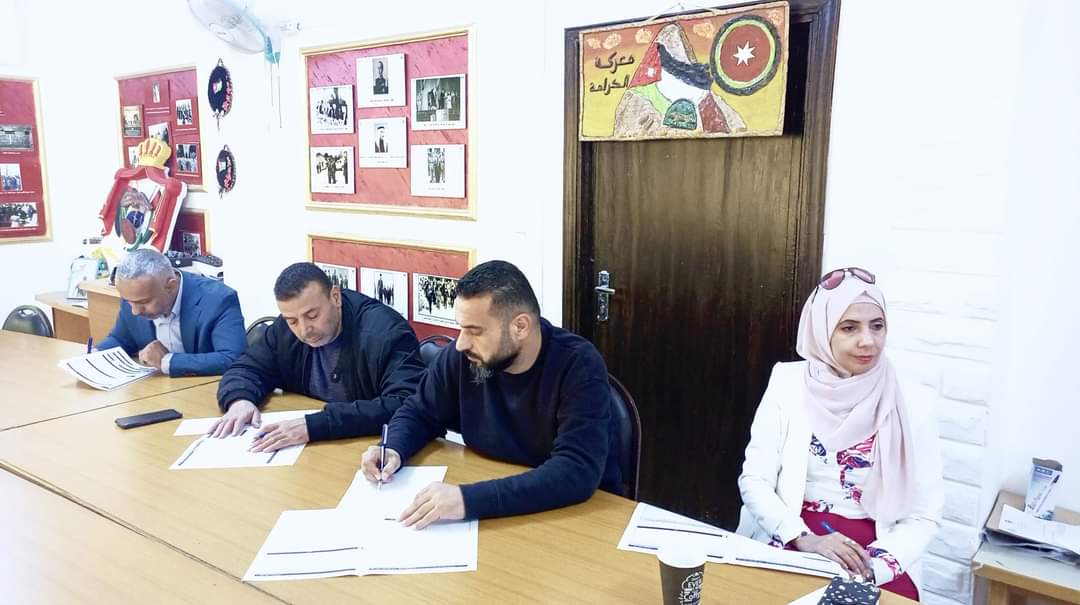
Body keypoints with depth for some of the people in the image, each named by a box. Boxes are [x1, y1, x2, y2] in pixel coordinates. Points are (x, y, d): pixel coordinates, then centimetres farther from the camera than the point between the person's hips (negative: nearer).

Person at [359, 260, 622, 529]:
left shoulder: (578, 366, -22)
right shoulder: (461, 356, -9)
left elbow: (578, 472, -33)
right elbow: (418, 414, 9)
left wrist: (470, 499, -40)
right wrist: (393, 449, -13)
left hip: (577, 510, -4)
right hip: (492, 501, 4)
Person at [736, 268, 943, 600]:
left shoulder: (910, 409, -2)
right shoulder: (789, 384, -3)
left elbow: (924, 515, 0)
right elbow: (754, 481, -4)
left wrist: (873, 567, -15)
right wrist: (804, 539, -18)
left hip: (870, 555, 1)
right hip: (788, 545, -1)